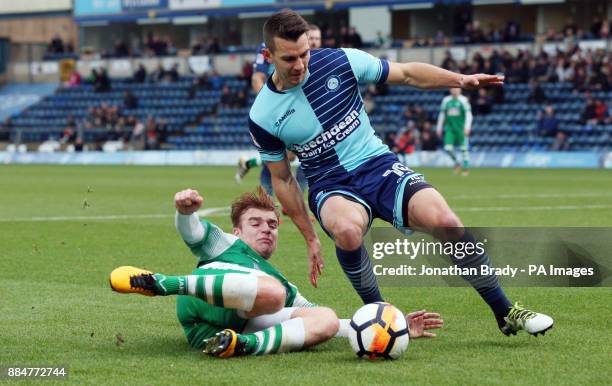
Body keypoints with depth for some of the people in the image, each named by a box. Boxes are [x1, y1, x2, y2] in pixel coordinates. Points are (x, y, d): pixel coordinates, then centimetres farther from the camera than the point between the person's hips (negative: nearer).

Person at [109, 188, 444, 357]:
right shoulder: (227, 246, 34)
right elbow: (191, 232, 15)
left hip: (239, 324, 4)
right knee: (271, 293, -35)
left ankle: (244, 344, -38)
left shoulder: (287, 289, 44)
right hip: (202, 308, -4)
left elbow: (329, 322, 37)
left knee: (327, 320, -15)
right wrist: (185, 211, -12)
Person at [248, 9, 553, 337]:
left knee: (443, 221, -24)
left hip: (379, 166, 1)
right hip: (331, 186, -1)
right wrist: (310, 238, 6)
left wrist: (460, 80, -9)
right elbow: (282, 179, 5)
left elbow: (407, 74, 4)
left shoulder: (339, 62, -7)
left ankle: (506, 313, -6)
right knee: (347, 229, -38)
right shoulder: (263, 117, -7)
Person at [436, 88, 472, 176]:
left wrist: (467, 127, -17)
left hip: (460, 128, -3)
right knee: (448, 148, -6)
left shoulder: (463, 100, -5)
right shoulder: (446, 100, 8)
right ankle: (456, 163, 17)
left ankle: (466, 168, 10)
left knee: (463, 148, -2)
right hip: (449, 128, 4)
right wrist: (439, 128, 14)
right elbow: (442, 114, 16)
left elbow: (468, 114, -8)